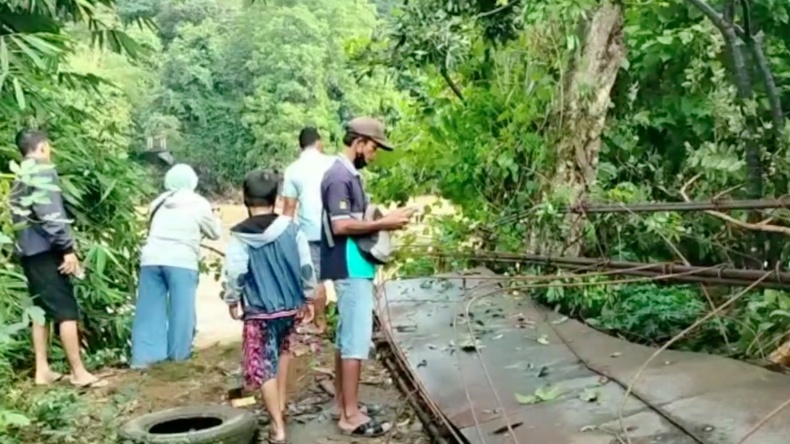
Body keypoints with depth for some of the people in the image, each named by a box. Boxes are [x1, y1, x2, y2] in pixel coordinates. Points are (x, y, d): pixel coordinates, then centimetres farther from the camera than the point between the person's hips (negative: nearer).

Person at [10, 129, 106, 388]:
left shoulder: (19, 178, 19)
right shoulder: (43, 170, -8)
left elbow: (20, 214, 20)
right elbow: (51, 213, -17)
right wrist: (68, 248, -18)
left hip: (27, 250, 9)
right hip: (45, 249, -9)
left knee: (41, 310, 12)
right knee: (67, 311, -8)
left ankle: (42, 370, 13)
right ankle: (79, 372, -8)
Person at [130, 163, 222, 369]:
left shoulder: (158, 203, 21)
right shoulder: (198, 204, 8)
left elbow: (151, 229, 22)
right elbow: (216, 232, 17)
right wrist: (207, 220, 33)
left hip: (152, 259, 4)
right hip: (181, 261, -4)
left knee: (150, 308, 6)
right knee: (181, 308, 4)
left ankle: (143, 355, 5)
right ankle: (180, 352, 9)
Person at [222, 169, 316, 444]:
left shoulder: (239, 236, -11)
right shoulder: (291, 228, -4)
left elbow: (233, 274, -11)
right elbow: (306, 267, 0)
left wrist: (232, 302, 6)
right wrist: (308, 299, 11)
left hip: (259, 311, -3)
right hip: (290, 306, 4)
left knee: (264, 366, 3)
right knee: (282, 349, 28)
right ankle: (281, 405, 32)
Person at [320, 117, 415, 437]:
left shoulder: (349, 174, 14)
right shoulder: (339, 176, -17)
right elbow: (340, 225, -24)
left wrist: (382, 221, 7)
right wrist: (383, 224, -19)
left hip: (353, 267, 10)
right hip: (350, 268, -10)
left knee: (347, 336, 15)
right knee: (357, 339, -6)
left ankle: (342, 403, 24)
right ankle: (351, 415, 0)